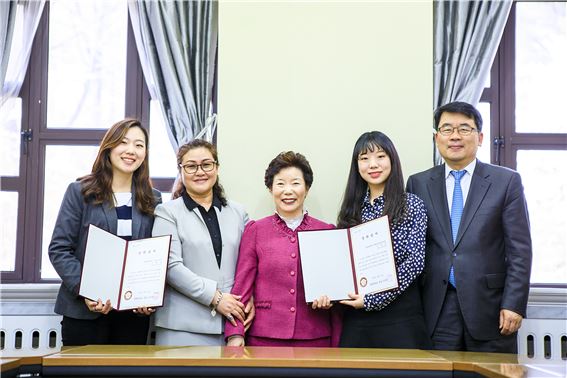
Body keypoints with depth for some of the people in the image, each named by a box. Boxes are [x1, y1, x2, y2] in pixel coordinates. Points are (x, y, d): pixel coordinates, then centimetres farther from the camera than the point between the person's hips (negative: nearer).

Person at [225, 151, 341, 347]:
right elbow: (242, 284, 2)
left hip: (315, 338, 1)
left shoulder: (327, 231, 7)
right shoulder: (255, 230, 5)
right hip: (265, 337, -1)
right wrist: (235, 333, -8)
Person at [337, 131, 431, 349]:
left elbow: (415, 262, -9)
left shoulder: (411, 205, 0)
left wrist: (372, 299, -14)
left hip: (399, 316, -3)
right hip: (356, 317, 4)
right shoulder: (351, 210, 12)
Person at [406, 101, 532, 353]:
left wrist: (514, 304, -8)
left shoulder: (506, 181, 2)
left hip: (489, 305, -1)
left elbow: (520, 249, -1)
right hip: (437, 310, 1)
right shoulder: (418, 184, 8)